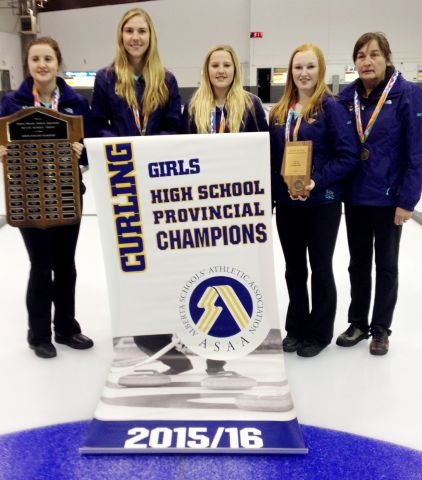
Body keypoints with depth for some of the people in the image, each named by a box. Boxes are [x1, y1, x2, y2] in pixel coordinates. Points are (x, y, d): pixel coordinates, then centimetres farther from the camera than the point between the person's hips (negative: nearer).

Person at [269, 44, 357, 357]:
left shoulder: (330, 106, -9)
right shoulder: (280, 111, 8)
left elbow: (348, 155, -14)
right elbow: (273, 157, 11)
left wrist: (317, 181, -24)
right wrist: (271, 194, 5)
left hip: (322, 203, -5)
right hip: (286, 203, 5)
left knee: (320, 269, 9)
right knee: (294, 269, 15)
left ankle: (319, 332, 24)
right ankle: (296, 327, 31)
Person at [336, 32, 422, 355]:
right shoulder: (347, 97, 2)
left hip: (388, 198, -4)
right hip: (354, 196, 4)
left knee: (386, 265, 11)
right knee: (358, 263, 15)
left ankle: (381, 329, 26)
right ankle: (358, 323, 31)